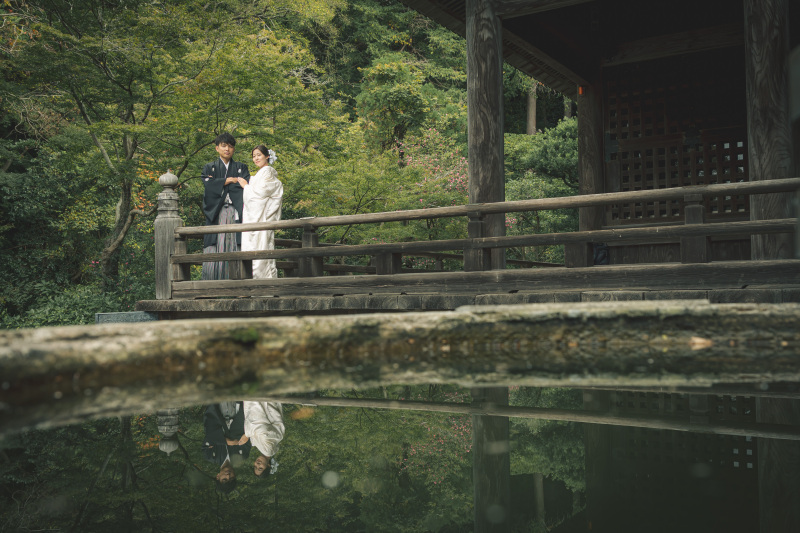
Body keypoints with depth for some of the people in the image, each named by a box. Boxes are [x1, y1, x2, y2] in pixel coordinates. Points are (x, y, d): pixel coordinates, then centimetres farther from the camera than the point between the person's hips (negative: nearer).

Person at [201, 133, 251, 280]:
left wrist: (220, 183, -7)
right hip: (216, 213, 0)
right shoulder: (209, 168, 18)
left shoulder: (241, 167, 18)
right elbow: (209, 185, -3)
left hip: (235, 214, 0)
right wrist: (231, 180, -1)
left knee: (235, 251, -9)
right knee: (215, 251, -9)